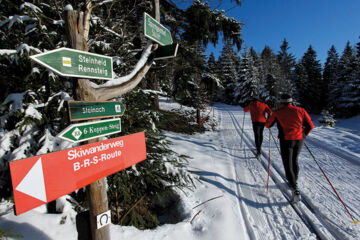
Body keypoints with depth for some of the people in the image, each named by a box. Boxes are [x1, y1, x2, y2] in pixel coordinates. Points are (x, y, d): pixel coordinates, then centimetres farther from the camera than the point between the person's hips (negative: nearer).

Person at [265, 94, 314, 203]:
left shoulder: (277, 113, 0)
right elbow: (310, 125, 11)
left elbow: (268, 125, 10)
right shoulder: (300, 110, 8)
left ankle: (295, 191, -11)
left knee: (288, 166, 0)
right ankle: (294, 182, 41)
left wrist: (272, 116, 31)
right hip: (299, 140, 4)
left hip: (286, 141, -4)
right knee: (294, 161, 25)